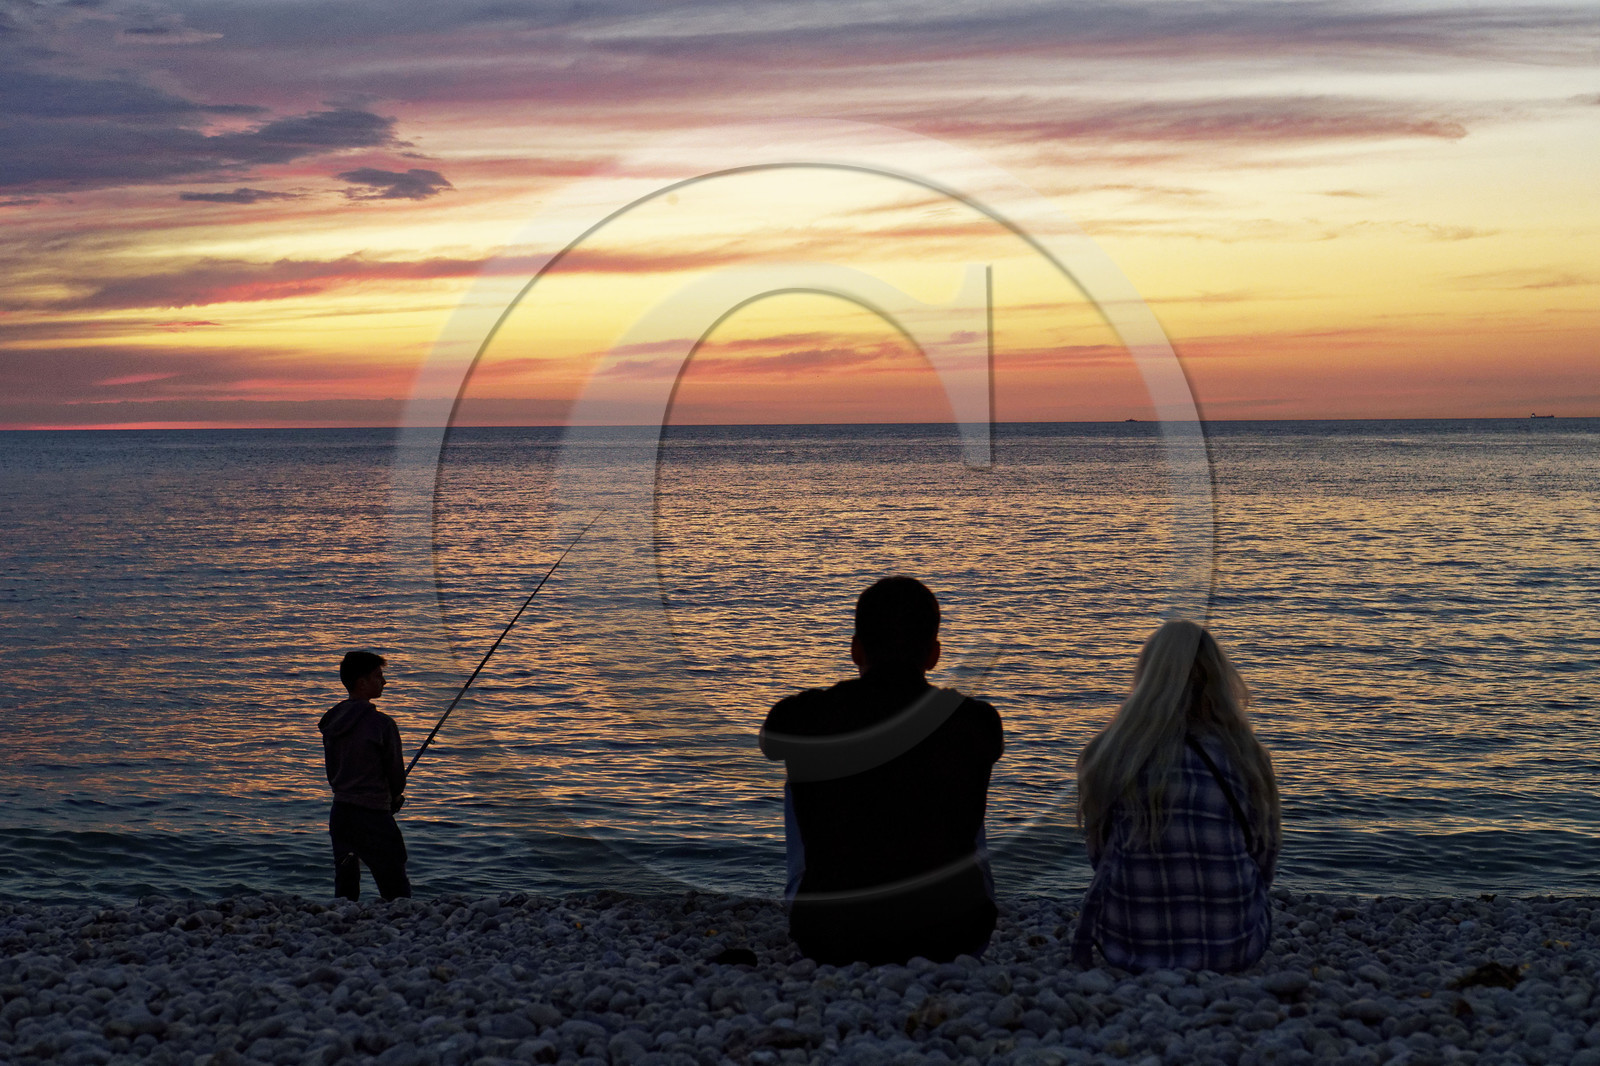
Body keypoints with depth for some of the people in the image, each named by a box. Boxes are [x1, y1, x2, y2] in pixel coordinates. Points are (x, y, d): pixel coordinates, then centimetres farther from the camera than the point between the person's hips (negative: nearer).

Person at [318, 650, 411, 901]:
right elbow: (396, 775, -7)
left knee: (344, 890, 12)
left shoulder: (332, 721, 7)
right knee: (397, 894, -4)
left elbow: (332, 772, 13)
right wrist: (394, 798, 14)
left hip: (340, 812, 7)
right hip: (373, 816, -7)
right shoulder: (380, 723, -14)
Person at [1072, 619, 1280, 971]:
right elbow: (1264, 861, 7)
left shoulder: (1107, 755, -5)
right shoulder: (1246, 757, -5)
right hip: (1235, 950, 0)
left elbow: (1099, 853, 8)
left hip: (1129, 946, 0)